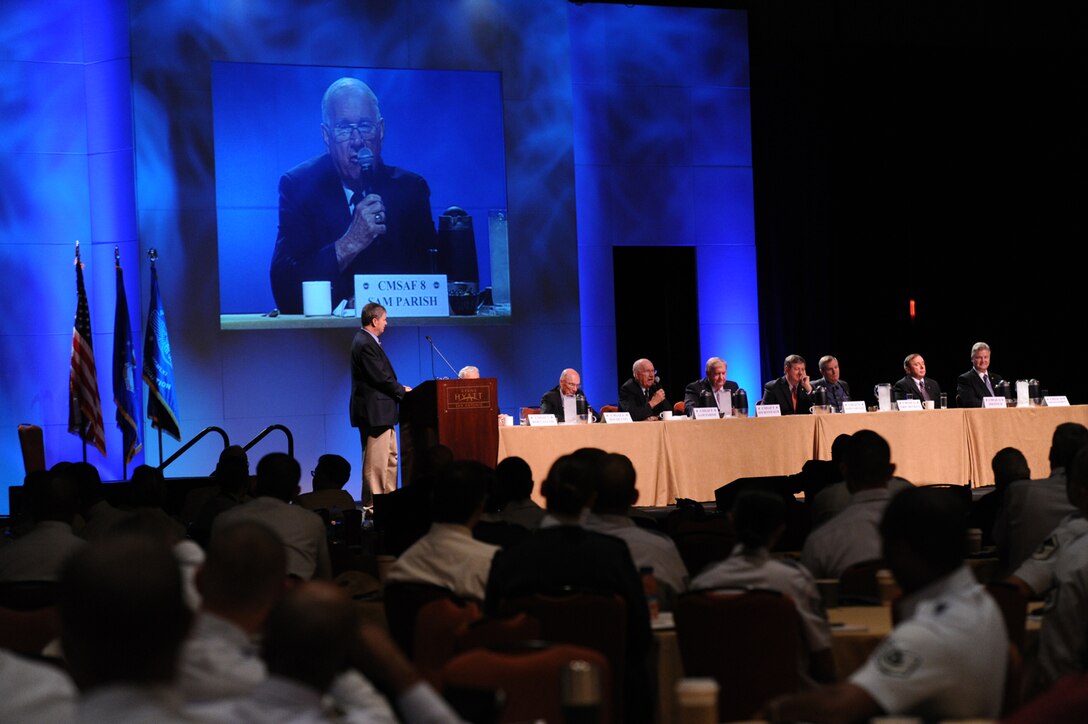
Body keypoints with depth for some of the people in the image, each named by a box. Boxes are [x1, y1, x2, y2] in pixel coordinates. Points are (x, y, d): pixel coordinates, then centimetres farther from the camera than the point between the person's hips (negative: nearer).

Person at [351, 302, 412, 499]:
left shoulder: (367, 341, 14)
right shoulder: (365, 344, -18)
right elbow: (380, 378, -20)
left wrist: (399, 389, 6)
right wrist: (402, 390, -7)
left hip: (380, 411, 11)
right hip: (373, 411, -11)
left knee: (390, 458, 15)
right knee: (376, 461, -6)